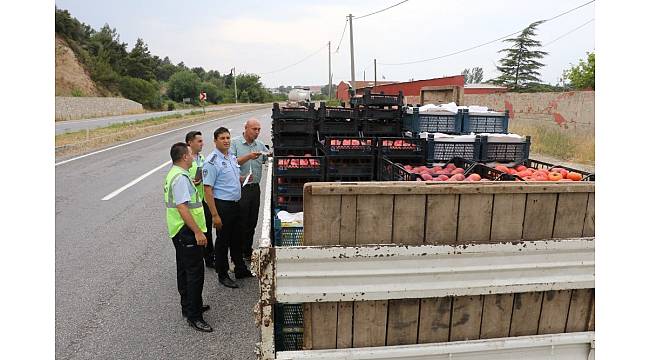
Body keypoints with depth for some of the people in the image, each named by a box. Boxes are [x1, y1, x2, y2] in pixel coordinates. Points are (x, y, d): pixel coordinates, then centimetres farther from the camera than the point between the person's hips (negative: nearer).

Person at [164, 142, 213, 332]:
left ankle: (189, 306, 33)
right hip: (187, 231, -11)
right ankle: (194, 316, 2)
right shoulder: (181, 177, -21)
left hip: (179, 231, 11)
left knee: (184, 270, 19)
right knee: (195, 272, -5)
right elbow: (182, 207, -28)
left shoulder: (174, 173, 12)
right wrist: (197, 231, -27)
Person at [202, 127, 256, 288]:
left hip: (236, 204, 8)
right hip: (222, 205, -8)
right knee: (222, 241, 5)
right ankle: (222, 275, 20)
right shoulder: (212, 162, -16)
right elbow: (208, 190, -20)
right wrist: (214, 215, -22)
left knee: (236, 239, 19)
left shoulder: (232, 157, 9)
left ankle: (240, 269, 34)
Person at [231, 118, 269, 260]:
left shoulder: (261, 145, 12)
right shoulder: (235, 143, -3)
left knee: (252, 222, 12)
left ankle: (247, 251, 25)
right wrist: (248, 156, -20)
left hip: (255, 188, 5)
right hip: (239, 188, -5)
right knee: (240, 222, 0)